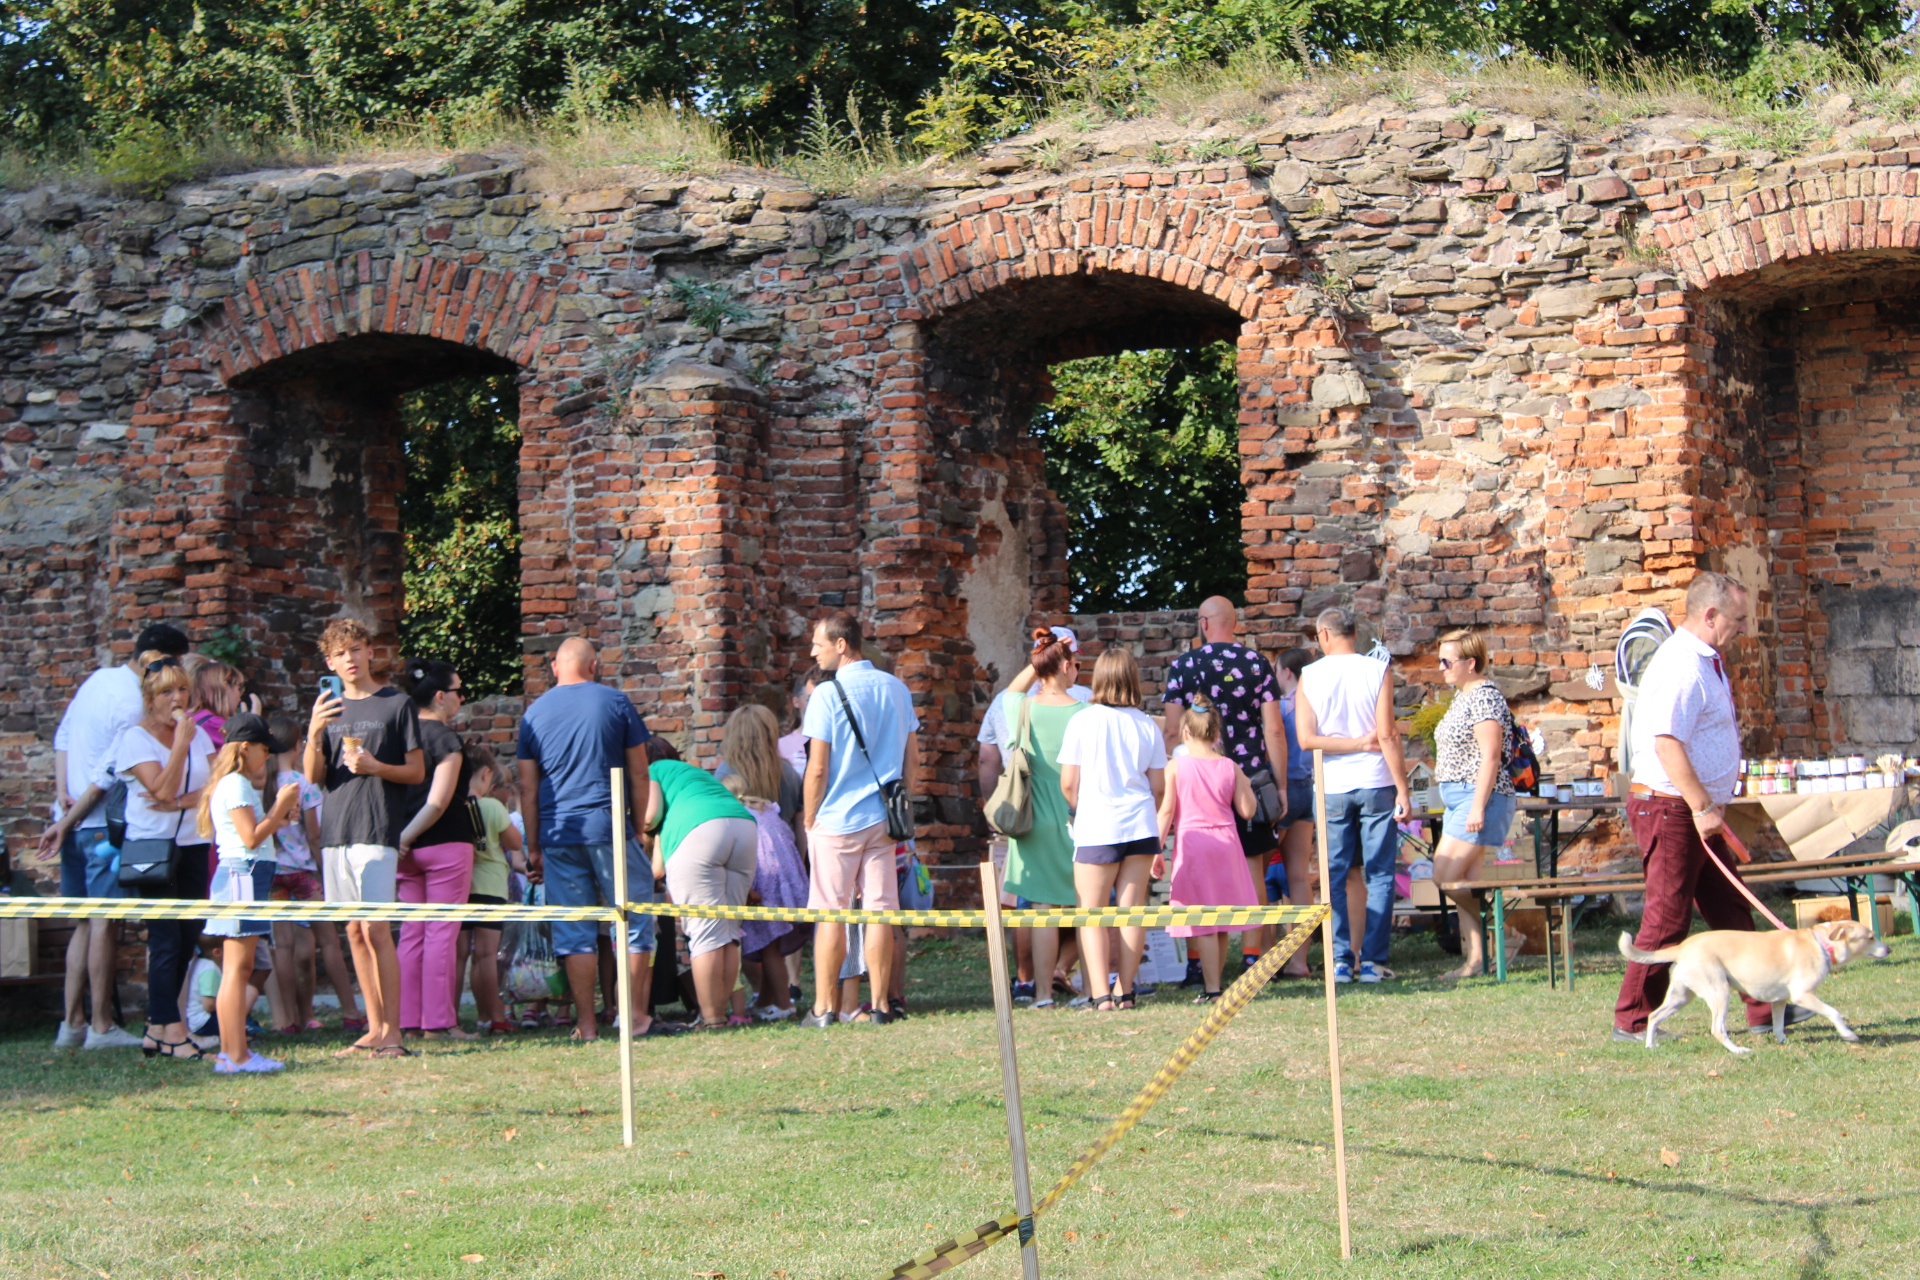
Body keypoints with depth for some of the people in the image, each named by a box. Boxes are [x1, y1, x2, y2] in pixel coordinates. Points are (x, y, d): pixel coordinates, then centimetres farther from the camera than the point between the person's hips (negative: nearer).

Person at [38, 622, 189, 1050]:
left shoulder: (98, 679, 12)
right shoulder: (134, 705, -16)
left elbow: (63, 736, 14)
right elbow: (107, 773, -17)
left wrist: (63, 789, 3)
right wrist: (68, 821, -9)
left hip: (76, 824, 9)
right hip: (105, 824, -9)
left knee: (86, 925, 12)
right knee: (106, 925, -4)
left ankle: (72, 1023, 12)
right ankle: (101, 1027, -2)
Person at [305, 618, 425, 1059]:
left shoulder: (397, 704, 2)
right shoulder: (330, 709, 15)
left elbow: (417, 772, 1)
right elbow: (313, 776, 7)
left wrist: (376, 767, -17)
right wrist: (313, 735, -12)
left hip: (377, 829, -6)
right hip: (335, 829, 6)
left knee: (375, 927, -12)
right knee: (354, 931, 6)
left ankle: (392, 1030, -11)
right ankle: (374, 1029, 11)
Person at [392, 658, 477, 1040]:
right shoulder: (446, 739, -11)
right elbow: (438, 802, -17)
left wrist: (401, 839, 11)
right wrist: (406, 836, -12)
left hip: (409, 848, 7)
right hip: (446, 843, -7)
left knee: (412, 933, 9)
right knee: (442, 933, -4)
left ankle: (407, 1018, 8)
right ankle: (439, 1021, -4)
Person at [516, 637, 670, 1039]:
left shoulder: (535, 712, 9)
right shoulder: (615, 703, 3)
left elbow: (527, 787, 9)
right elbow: (639, 774, 3)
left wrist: (534, 847, 13)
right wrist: (639, 826, 12)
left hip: (557, 833, 3)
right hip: (609, 826, -3)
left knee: (573, 931, 4)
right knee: (636, 919, 5)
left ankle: (586, 1025, 3)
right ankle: (637, 1017, 2)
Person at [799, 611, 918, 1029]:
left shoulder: (827, 695, -11)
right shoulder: (896, 689, 6)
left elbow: (817, 768, -11)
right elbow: (912, 756, 11)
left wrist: (809, 820, 0)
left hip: (837, 821, -5)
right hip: (882, 820, 5)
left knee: (830, 915, 1)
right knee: (880, 912, 5)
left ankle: (824, 1007, 3)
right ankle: (879, 1004, 7)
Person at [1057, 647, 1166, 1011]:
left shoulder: (1082, 722, -6)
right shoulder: (1147, 725, 3)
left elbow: (1068, 783, -3)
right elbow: (1158, 785, 7)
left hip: (1097, 828, -3)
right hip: (1140, 826, 3)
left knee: (1091, 912, 2)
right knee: (1132, 909, 8)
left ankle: (1101, 994, -9)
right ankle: (1125, 991, 10)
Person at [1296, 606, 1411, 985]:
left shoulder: (1310, 676, 0)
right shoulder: (1377, 671, -4)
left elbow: (1306, 739, -8)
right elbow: (1387, 735, -9)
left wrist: (1357, 743, -3)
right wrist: (1403, 790, -6)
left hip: (1332, 789, 1)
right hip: (1375, 783, -1)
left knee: (1334, 877, 8)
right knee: (1379, 875, 4)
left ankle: (1340, 960, 4)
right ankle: (1373, 960, 2)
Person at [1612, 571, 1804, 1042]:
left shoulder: (1705, 663, 16)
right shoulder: (1679, 667, -18)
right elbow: (1667, 743, -26)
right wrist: (1701, 807, -27)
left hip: (1697, 810, 11)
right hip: (1669, 808, -11)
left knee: (1730, 910, 13)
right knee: (1667, 917, -6)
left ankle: (1762, 1007, 18)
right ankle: (1633, 1020, 1)